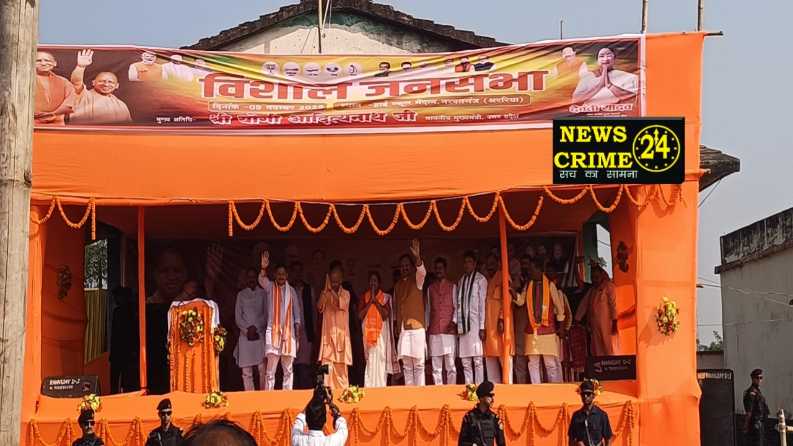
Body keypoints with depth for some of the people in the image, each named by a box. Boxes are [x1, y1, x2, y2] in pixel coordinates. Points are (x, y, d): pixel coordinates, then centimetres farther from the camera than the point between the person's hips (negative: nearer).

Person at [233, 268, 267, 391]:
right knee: (246, 370, -4)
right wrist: (247, 330, -5)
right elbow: (238, 317, 9)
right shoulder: (241, 294, 13)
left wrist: (256, 328, -7)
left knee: (263, 368, -10)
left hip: (260, 333, -1)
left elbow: (266, 314, 5)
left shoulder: (263, 293, 10)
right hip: (245, 335, 1)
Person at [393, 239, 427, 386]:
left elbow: (422, 272, -21)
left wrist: (417, 258, -40)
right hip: (402, 328, 5)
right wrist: (396, 325, 12)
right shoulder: (397, 285, 17)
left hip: (416, 326, -5)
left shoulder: (416, 279, 2)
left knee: (418, 364, -5)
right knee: (406, 365, 5)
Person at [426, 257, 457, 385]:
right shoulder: (430, 288, 17)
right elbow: (428, 308, 17)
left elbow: (456, 307, 4)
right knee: (436, 367, 0)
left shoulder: (452, 286, 8)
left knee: (450, 365, -6)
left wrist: (453, 322, -10)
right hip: (434, 331, 3)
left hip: (449, 330, -3)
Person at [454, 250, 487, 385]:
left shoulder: (480, 279, 0)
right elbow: (457, 304, 16)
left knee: (477, 360, -8)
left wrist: (482, 327, -9)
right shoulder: (460, 281, 17)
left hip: (475, 323, -5)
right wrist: (454, 321, 4)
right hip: (462, 324, 5)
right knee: (465, 362, 5)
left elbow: (482, 304, -4)